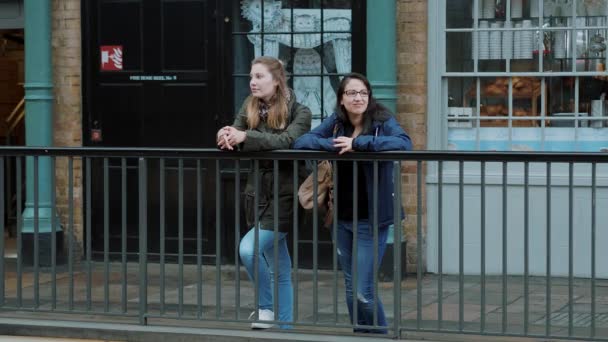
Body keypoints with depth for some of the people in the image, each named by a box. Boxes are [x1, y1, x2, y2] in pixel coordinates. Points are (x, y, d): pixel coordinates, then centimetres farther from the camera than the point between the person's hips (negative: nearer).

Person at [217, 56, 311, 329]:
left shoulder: (299, 112, -5)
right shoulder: (250, 108, 9)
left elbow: (285, 141, -22)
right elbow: (234, 137, -1)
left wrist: (245, 136, -31)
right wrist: (226, 136, -26)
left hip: (284, 195, -5)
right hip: (258, 194, 5)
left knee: (248, 249, -20)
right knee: (280, 270, 11)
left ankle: (267, 307, 0)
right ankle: (284, 326, 19)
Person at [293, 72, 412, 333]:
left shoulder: (382, 121, -8)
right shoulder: (335, 122, 5)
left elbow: (404, 143, -27)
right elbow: (301, 142, -3)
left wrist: (358, 142, -28)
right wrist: (333, 145, -21)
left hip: (370, 219, -5)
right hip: (342, 217, 5)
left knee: (363, 292, -9)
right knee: (351, 290, 13)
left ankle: (380, 336, 12)